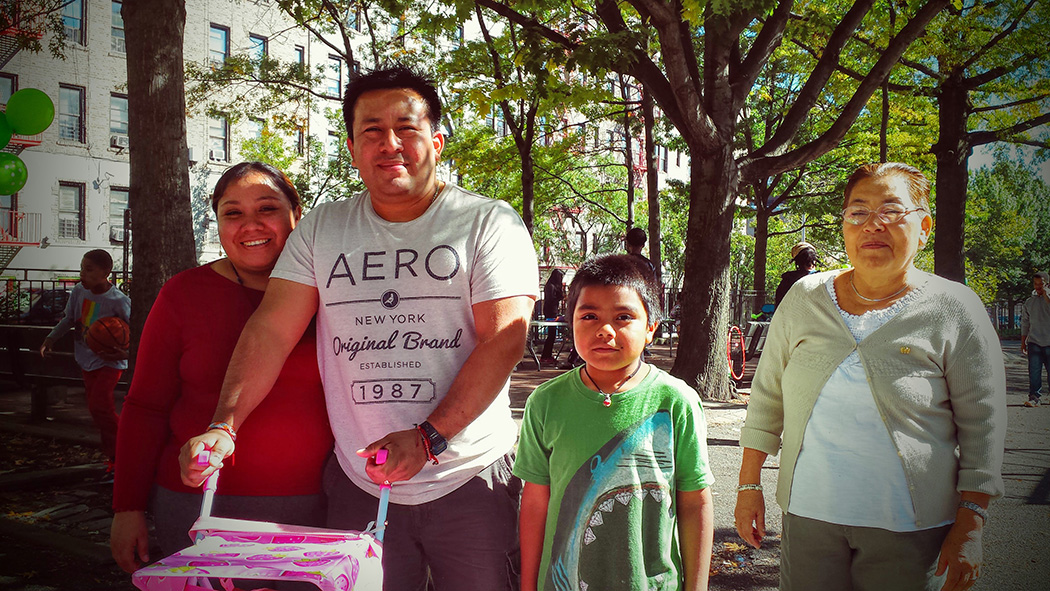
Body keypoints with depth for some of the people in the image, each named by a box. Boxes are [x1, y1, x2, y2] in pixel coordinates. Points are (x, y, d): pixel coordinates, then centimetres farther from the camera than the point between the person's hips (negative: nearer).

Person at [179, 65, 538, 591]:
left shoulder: (489, 223, -4)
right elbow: (271, 330, 1)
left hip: (470, 482, -2)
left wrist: (428, 437, -22)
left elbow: (504, 339, -13)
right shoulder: (321, 229, 7)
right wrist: (223, 426, -13)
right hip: (360, 484, 3)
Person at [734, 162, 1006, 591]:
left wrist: (969, 529, -8)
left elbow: (983, 425, -4)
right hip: (809, 513, 2)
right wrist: (749, 485, 8)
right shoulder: (805, 298, 2)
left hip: (909, 527, -2)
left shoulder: (953, 310, -5)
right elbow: (767, 394, 9)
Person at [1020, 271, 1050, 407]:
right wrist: (1023, 342, 15)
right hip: (1034, 342, 2)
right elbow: (1025, 324, 17)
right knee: (1034, 371, -5)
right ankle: (1034, 397, -2)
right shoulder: (1029, 302, 13)